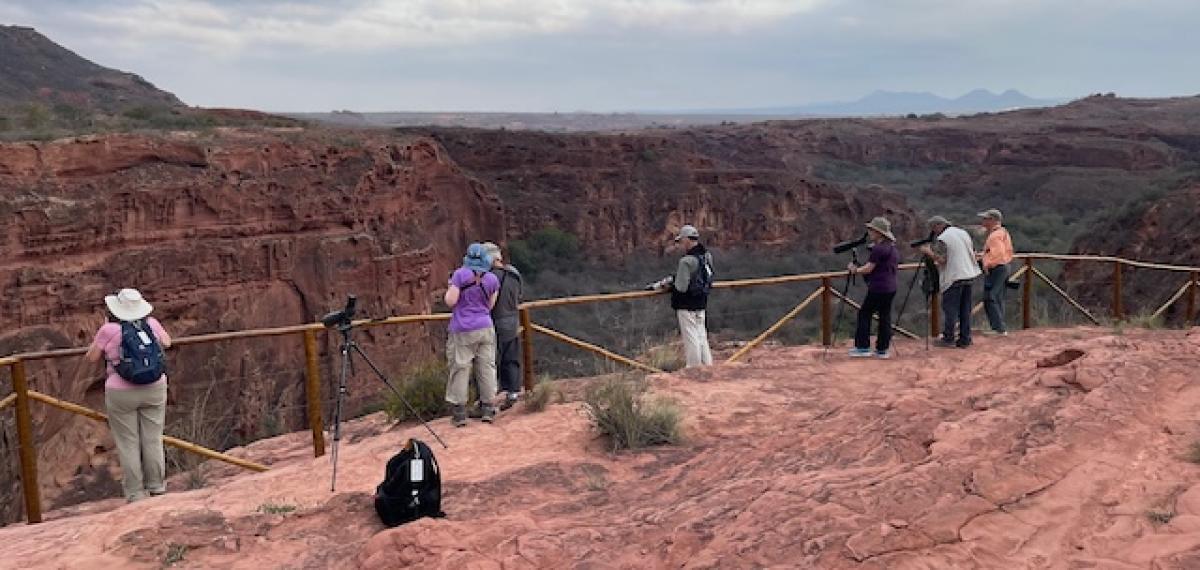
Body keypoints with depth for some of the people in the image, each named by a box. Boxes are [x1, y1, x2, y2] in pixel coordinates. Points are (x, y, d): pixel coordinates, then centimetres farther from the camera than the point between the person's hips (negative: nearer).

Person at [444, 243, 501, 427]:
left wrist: (449, 290, 7)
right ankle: (488, 409, 11)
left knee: (460, 370, 2)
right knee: (486, 368, 8)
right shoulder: (493, 279, 1)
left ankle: (459, 413, 3)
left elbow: (450, 301, -11)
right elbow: (490, 305, 7)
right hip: (485, 328, 3)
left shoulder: (460, 274, -10)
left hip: (463, 331, -3)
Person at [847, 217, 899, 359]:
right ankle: (883, 349, 11)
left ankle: (863, 347, -1)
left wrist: (854, 269, 0)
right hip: (891, 288, 9)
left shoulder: (878, 248, -14)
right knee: (885, 316, 10)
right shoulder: (893, 249, 15)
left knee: (864, 314, 0)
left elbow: (868, 269, -16)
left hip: (878, 288, -9)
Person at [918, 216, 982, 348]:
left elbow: (941, 260, -16)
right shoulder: (964, 233, 12)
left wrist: (928, 251, -4)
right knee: (965, 310, 10)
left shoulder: (942, 239, -11)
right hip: (968, 275, 7)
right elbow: (973, 252, 15)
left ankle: (948, 339, 1)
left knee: (950, 309, -1)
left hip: (953, 278, -7)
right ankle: (965, 339, 13)